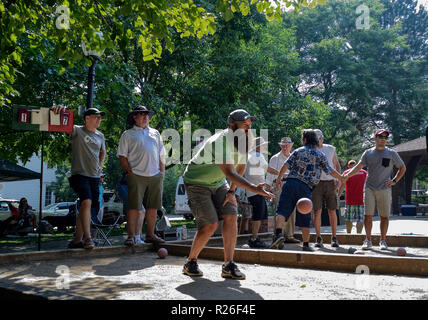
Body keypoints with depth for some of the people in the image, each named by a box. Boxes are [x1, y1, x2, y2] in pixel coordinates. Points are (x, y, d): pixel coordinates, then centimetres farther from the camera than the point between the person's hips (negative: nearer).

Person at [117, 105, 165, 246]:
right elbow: (122, 156, 1)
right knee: (134, 207, -6)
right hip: (137, 176, -4)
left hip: (155, 176, 4)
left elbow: (161, 155, 21)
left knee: (153, 207, 6)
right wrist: (130, 172, -8)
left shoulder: (155, 133, 20)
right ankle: (131, 236, 1)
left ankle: (150, 235, 16)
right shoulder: (128, 135, 6)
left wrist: (162, 171, 11)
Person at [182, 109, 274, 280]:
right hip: (197, 183, -7)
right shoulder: (220, 142, -32)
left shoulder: (245, 140, -6)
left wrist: (231, 191, 0)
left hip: (218, 183, 7)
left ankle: (228, 265, -5)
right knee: (210, 224, -15)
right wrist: (254, 189, -53)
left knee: (230, 216, -11)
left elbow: (240, 167, 8)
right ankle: (190, 262, 7)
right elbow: (230, 173, -42)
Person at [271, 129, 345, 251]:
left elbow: (286, 165, 5)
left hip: (291, 182, 0)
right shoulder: (320, 155, 11)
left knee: (283, 209, -4)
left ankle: (278, 232, -28)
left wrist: (278, 178, 15)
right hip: (306, 187, 0)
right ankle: (306, 244, 15)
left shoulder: (298, 151, 12)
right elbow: (330, 171, 12)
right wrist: (341, 178, 29)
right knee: (304, 217, 8)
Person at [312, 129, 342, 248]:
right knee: (317, 211, -4)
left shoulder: (331, 149, 10)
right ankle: (318, 239, 4)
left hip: (330, 183, 1)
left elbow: (337, 165, 17)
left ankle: (334, 238, 11)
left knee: (332, 211, 1)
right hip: (316, 183, -1)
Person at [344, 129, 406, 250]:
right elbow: (358, 167, -1)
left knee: (384, 216, 3)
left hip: (384, 189, 0)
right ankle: (368, 241, 7)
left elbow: (402, 168, 15)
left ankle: (383, 241, 14)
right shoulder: (368, 153, 8)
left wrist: (394, 181, 3)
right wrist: (347, 175, -18)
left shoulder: (391, 153, 7)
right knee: (368, 215, -3)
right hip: (369, 188, 0)